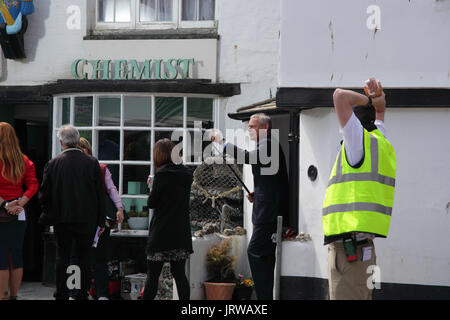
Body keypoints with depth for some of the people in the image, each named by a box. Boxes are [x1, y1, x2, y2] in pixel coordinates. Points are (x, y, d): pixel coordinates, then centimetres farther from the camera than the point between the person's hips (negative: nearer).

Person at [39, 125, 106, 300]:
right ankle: (83, 294, 10)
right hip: (87, 219, 0)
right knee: (84, 257, 8)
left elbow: (44, 194, -1)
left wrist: (48, 216, 13)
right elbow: (100, 194, -2)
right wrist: (101, 221, 4)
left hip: (61, 218, 0)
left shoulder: (53, 164, -5)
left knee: (62, 256, 8)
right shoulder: (92, 162, -5)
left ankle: (61, 294, 8)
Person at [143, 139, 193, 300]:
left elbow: (151, 202, -8)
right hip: (181, 232, 6)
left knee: (152, 274, 1)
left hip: (162, 232, -6)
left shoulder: (162, 174, -11)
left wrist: (151, 187, 10)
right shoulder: (186, 174, 8)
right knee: (179, 273, 7)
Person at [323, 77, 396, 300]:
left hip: (349, 247, -9)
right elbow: (380, 112, 37)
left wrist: (369, 101, 1)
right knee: (360, 296, 15)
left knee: (346, 296, -10)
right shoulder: (380, 142, 17)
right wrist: (378, 100, 18)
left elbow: (341, 96, -15)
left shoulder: (361, 140, -8)